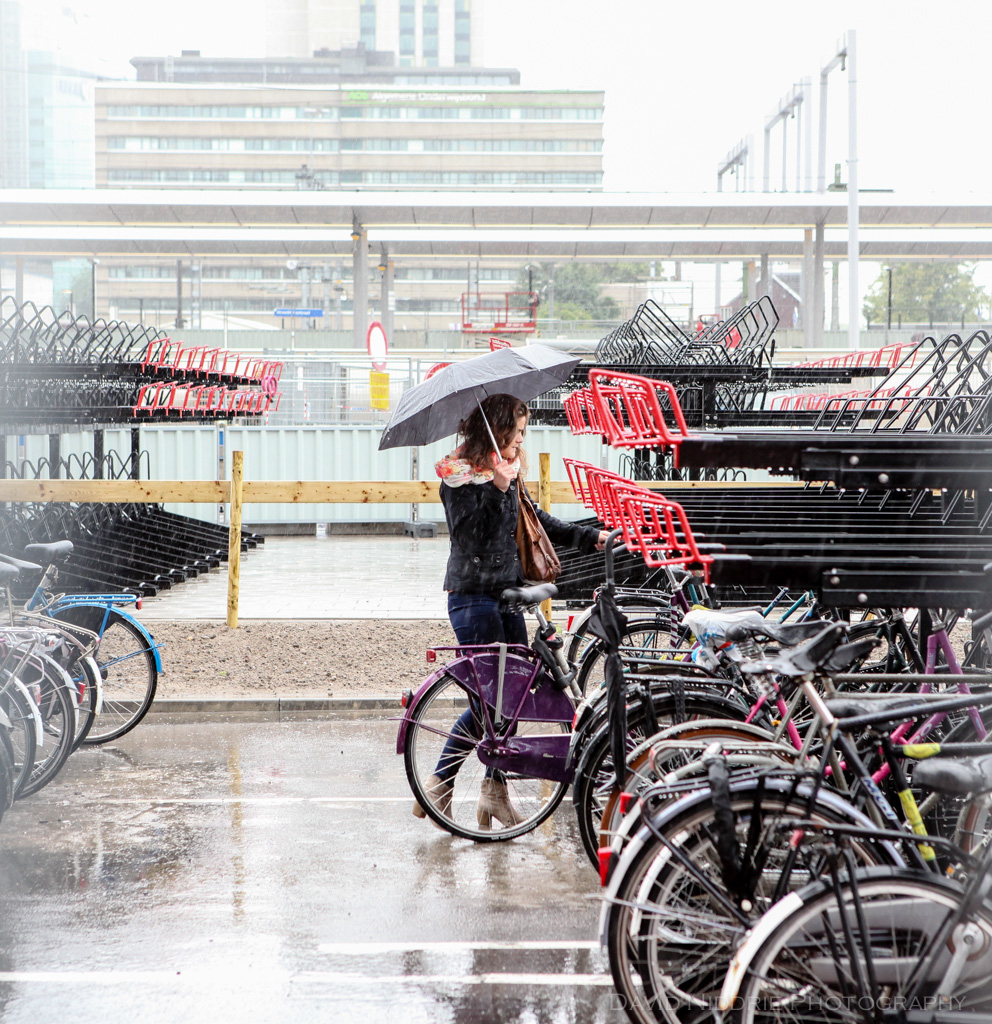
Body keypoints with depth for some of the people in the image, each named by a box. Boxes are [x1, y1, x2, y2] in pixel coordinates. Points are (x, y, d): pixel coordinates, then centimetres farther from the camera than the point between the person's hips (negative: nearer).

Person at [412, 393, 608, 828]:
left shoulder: (507, 473, 13)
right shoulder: (460, 475, -11)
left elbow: (538, 522, 21)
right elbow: (469, 536, -20)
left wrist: (590, 537, 14)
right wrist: (495, 489, -25)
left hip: (507, 594, 8)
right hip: (473, 597, -8)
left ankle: (495, 791, 12)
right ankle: (438, 787, 3)